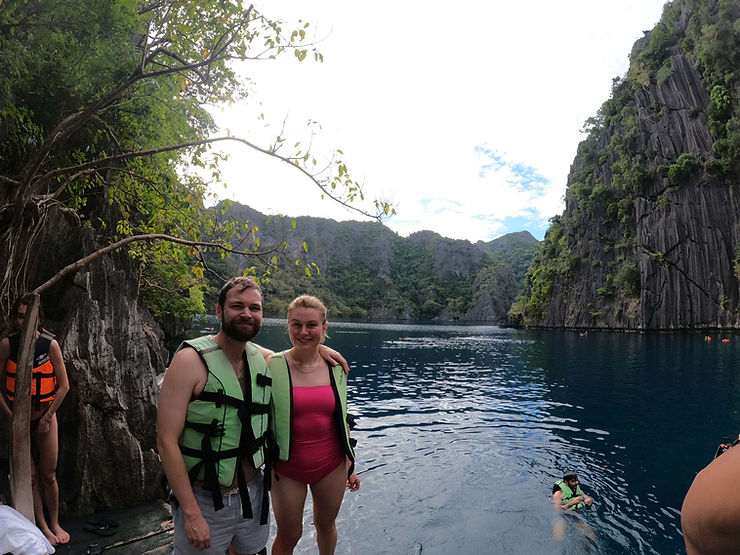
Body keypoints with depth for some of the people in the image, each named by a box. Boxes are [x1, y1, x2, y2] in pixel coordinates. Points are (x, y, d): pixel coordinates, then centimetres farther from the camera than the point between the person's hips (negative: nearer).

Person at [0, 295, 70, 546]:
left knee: (49, 476, 8)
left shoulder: (50, 344, -11)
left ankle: (54, 523, 26)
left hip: (45, 418, 0)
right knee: (30, 476, 7)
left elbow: (63, 386, -6)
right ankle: (42, 526, 23)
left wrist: (46, 418, -7)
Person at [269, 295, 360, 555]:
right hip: (287, 470, -3)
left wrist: (350, 465, 10)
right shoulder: (272, 366, -13)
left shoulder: (336, 367, -3)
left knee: (326, 525, 23)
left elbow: (342, 420, 6)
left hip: (332, 466, 3)